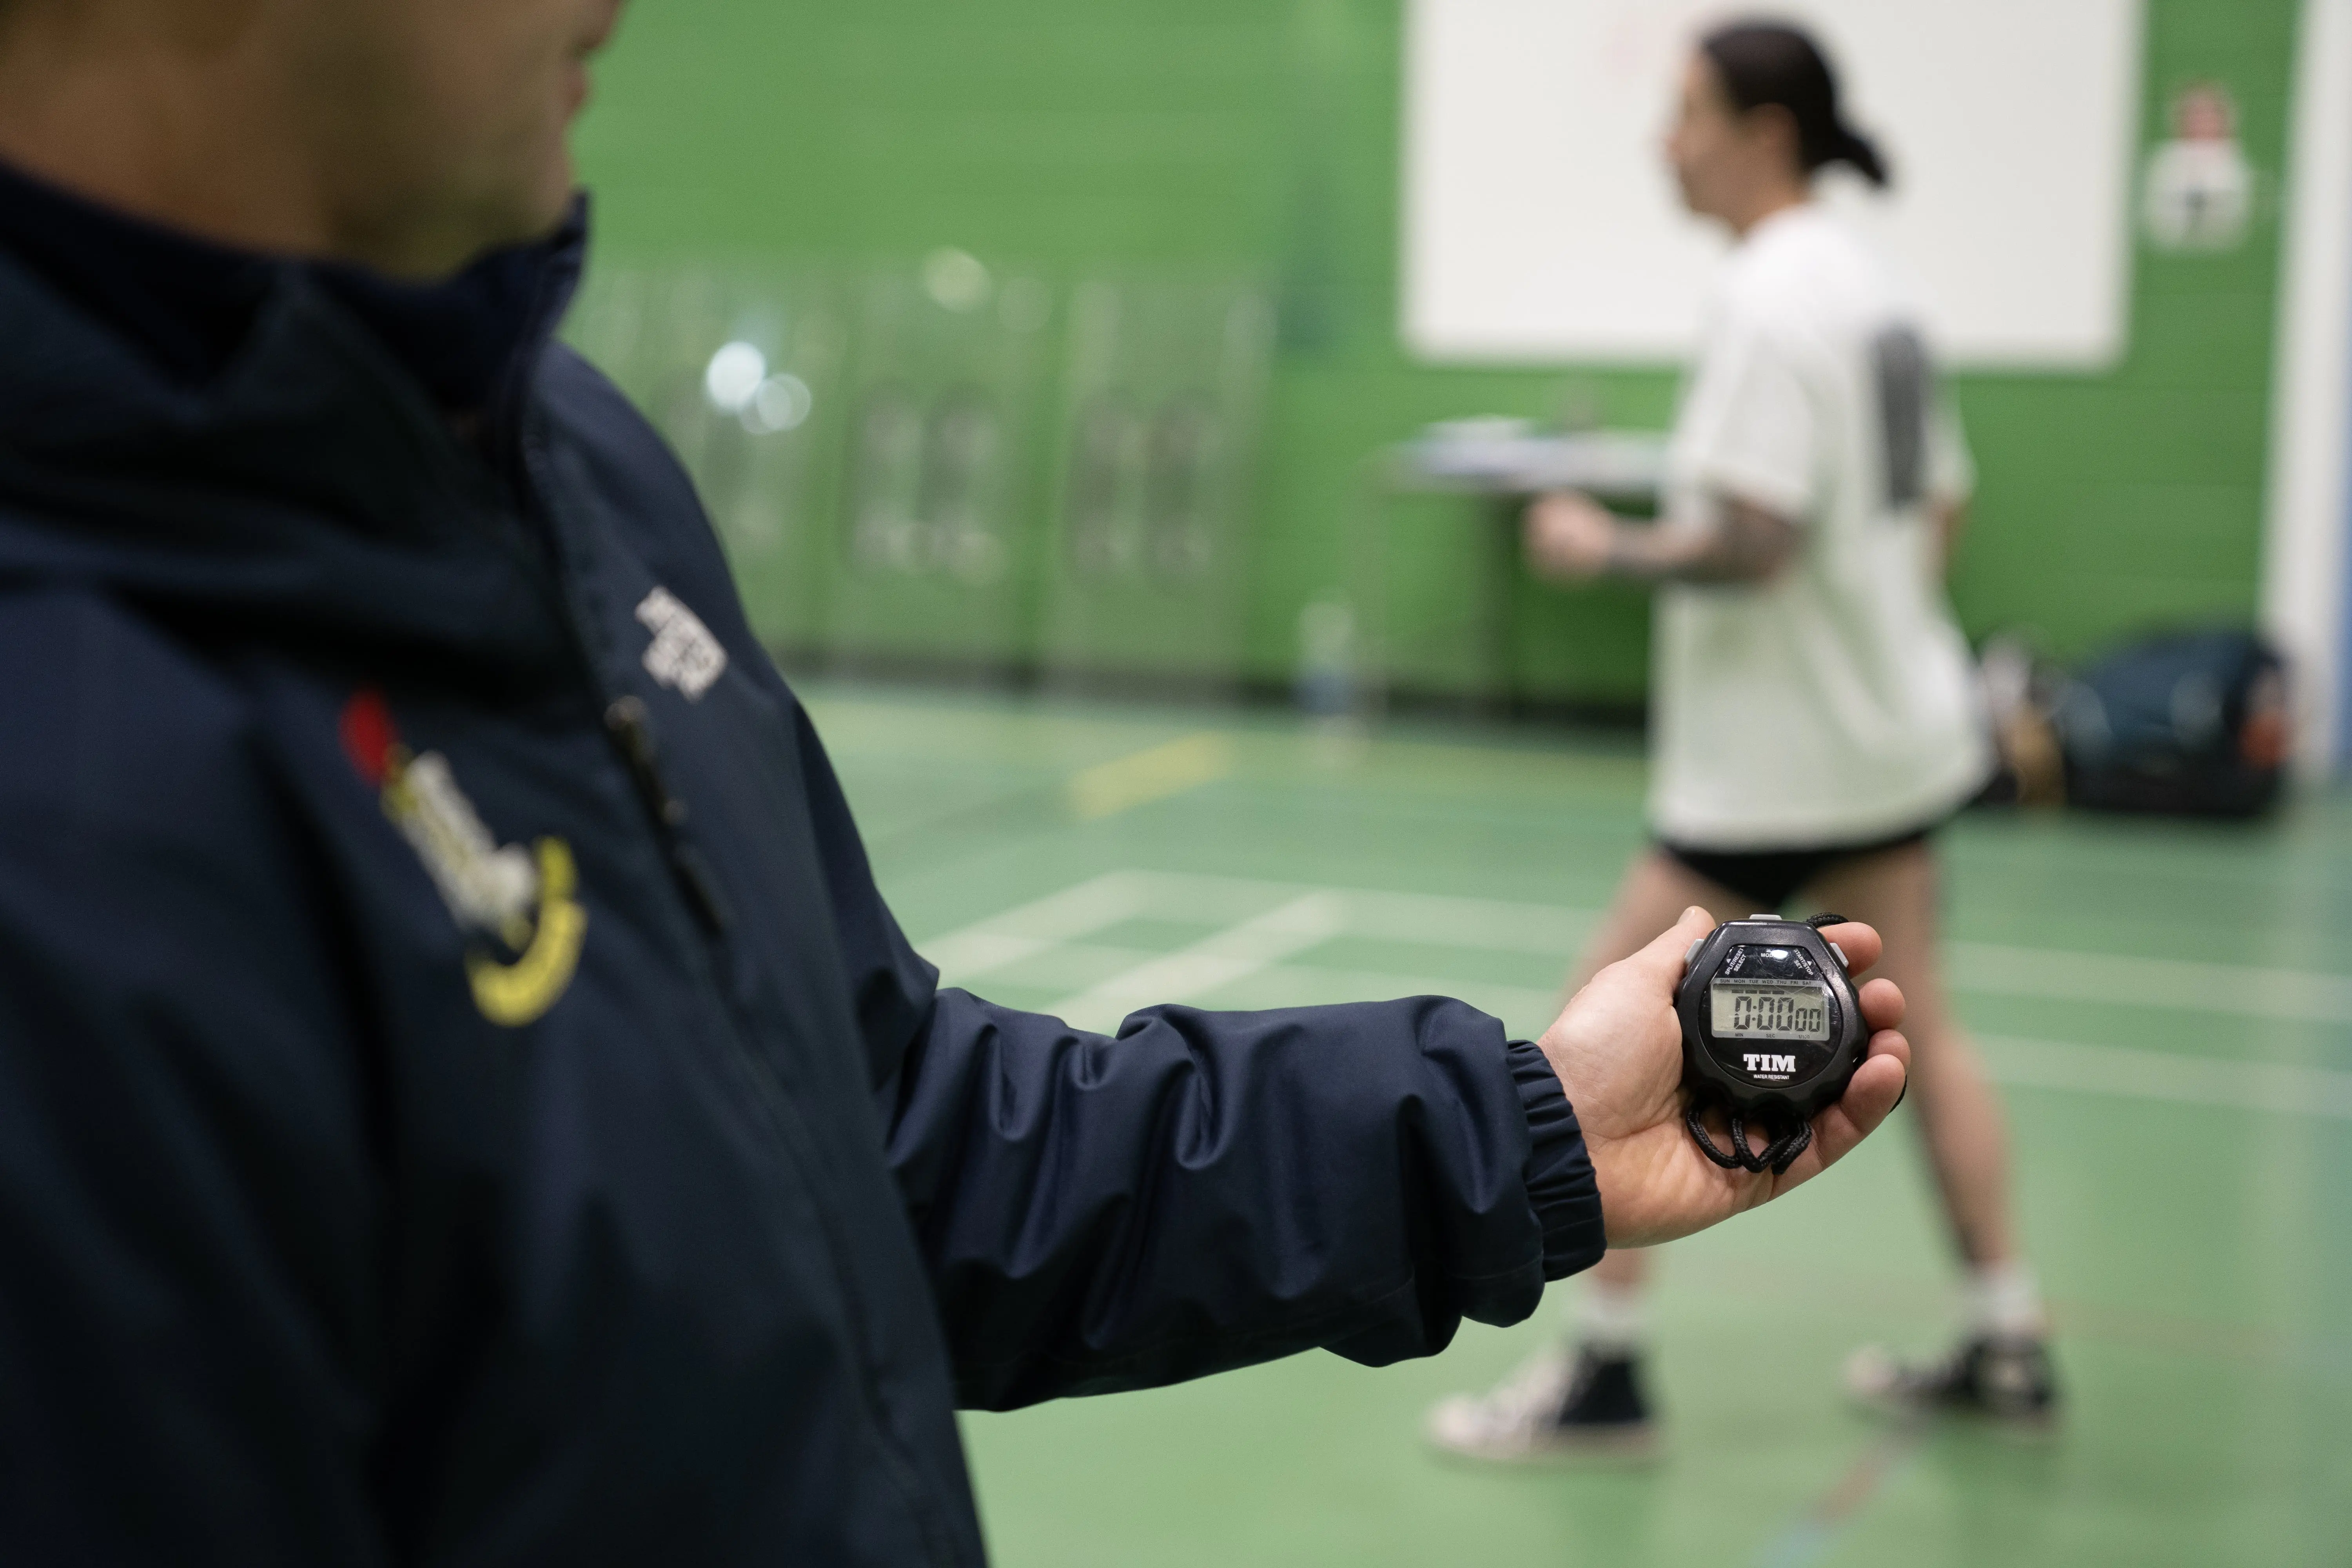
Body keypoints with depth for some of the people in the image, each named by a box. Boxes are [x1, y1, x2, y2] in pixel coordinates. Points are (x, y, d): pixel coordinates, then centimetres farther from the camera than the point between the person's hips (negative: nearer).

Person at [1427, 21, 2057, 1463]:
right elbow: (1938, 504, 17)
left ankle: (1608, 1372, 3)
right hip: (1896, 731, 10)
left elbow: (1751, 542, -26)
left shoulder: (1771, 299, -19)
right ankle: (2010, 1349, 26)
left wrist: (1609, 550, -12)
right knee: (1914, 1027, 18)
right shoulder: (1871, 285, 11)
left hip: (1776, 759, -10)